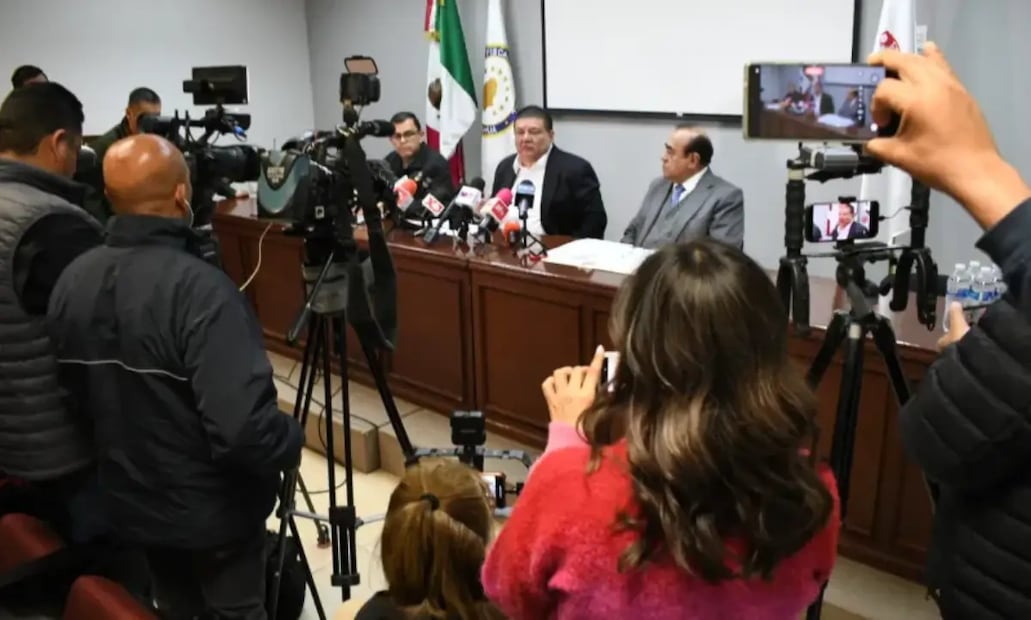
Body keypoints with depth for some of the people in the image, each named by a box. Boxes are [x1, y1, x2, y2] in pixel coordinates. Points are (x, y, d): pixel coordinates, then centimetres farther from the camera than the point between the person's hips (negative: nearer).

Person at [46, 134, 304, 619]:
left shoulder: (72, 280, -7)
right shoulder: (199, 288, -31)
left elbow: (73, 394, 6)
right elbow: (243, 427, -37)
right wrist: (292, 442, -17)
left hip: (130, 502, 6)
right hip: (213, 510, -6)